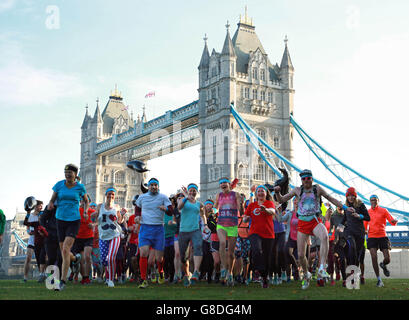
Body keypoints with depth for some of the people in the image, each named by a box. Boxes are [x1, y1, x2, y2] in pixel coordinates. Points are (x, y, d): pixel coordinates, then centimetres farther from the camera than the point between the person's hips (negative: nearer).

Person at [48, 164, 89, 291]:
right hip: (60, 220, 3)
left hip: (74, 221, -3)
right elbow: (52, 199, 7)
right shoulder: (59, 185, 0)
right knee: (63, 251, 10)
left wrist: (85, 212, -4)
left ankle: (62, 281, -12)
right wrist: (50, 204, -17)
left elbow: (86, 200, 14)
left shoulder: (80, 187, -2)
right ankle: (75, 258, 46)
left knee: (65, 250, -17)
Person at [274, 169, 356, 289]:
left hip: (315, 221, -1)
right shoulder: (297, 190, 5)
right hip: (302, 223, 1)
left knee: (325, 237, -37)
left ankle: (321, 269, -37)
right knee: (300, 255, -1)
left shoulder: (317, 189, 3)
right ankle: (306, 275, 29)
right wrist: (277, 192, -11)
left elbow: (331, 199, 13)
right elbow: (281, 200, 9)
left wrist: (345, 208, 8)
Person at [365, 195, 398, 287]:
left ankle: (383, 265, 33)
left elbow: (392, 221, -7)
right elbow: (365, 226, 18)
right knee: (374, 257, -12)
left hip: (382, 236, -1)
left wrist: (394, 221, -29)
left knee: (387, 259, -6)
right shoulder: (367, 212, 9)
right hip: (371, 237, 1)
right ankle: (379, 279, 0)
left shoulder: (384, 210, 4)